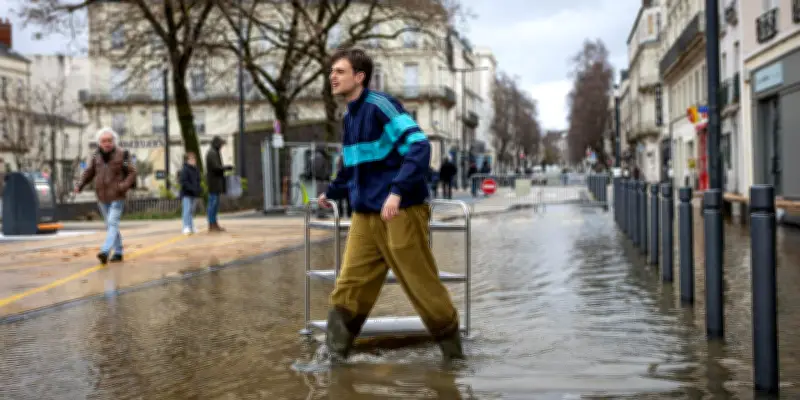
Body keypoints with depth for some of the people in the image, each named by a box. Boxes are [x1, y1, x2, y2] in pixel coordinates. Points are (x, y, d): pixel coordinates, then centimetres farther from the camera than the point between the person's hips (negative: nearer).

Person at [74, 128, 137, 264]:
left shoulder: (122, 154, -6)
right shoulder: (96, 156, 6)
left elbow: (132, 172, -5)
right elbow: (88, 172, 9)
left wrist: (125, 185, -21)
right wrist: (79, 185, -7)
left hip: (117, 197, -5)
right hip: (102, 197, 6)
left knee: (112, 223, -17)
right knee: (110, 225, 13)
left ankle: (105, 251, -28)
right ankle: (118, 252, 24)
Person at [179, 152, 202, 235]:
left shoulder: (196, 170, 12)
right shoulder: (184, 170, -12)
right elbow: (183, 181, -19)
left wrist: (199, 189, 3)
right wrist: (192, 188, -25)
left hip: (193, 194, 8)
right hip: (186, 193, -8)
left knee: (191, 211, 13)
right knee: (187, 210, -11)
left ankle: (191, 227, 18)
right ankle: (186, 227, -12)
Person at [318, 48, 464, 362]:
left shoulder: (381, 105, -11)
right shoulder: (350, 116, 15)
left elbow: (419, 147, -23)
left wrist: (397, 191, -32)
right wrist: (332, 192, 43)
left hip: (400, 213, -7)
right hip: (365, 216, 8)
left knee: (422, 285, 2)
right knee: (348, 288, 2)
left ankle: (453, 350, 19)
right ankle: (334, 356, 7)